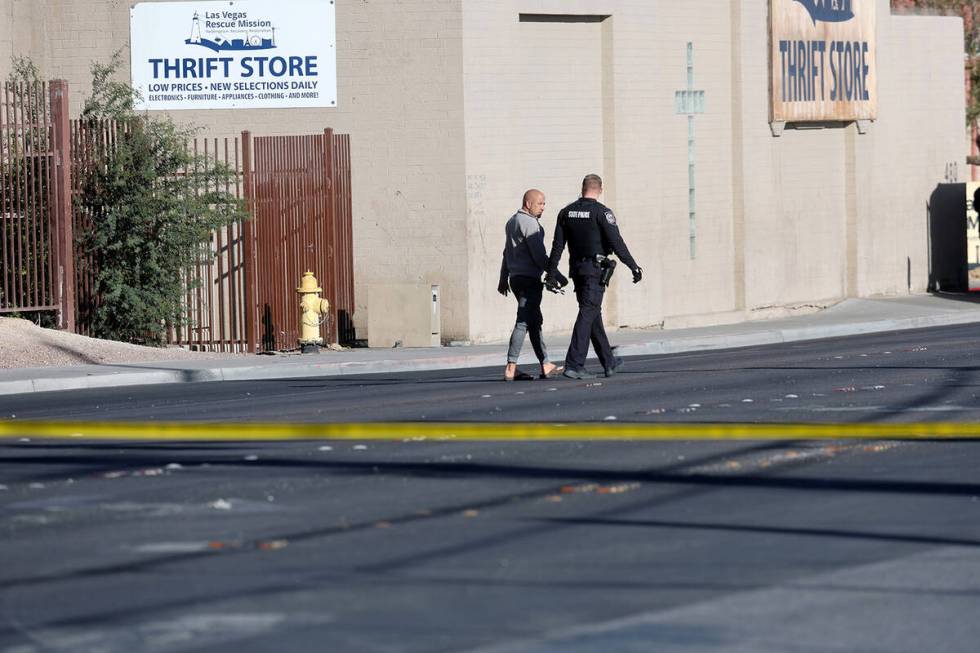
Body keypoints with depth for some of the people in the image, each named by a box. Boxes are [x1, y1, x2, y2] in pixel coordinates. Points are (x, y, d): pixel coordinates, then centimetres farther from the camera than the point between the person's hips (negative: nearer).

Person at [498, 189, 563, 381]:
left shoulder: (512, 221, 18)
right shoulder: (529, 223, -13)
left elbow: (507, 252, 24)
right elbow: (539, 254, -16)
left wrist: (503, 279, 29)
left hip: (516, 277, 10)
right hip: (529, 278, -10)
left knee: (535, 322, 13)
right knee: (524, 322, -11)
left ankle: (546, 365, 15)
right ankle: (511, 369, -15)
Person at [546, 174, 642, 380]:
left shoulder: (567, 212, 7)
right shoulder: (601, 212, -10)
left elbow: (557, 246, 5)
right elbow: (617, 243, -13)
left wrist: (552, 273, 8)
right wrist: (634, 267, -7)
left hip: (576, 269, 6)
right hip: (596, 270, -6)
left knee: (593, 315, 15)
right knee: (588, 314, -8)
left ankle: (609, 362, 24)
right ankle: (574, 364, -16)